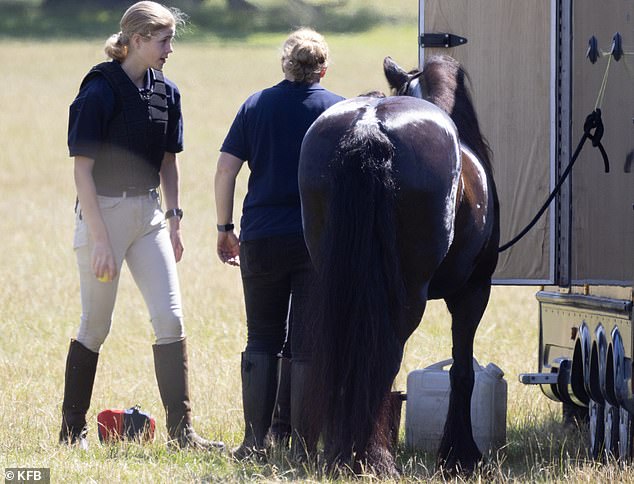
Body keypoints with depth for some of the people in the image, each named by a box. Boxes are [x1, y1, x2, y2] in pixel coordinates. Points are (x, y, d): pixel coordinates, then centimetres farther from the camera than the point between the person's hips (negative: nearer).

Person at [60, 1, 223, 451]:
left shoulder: (165, 92, 5)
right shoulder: (99, 91, -14)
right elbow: (83, 168, -16)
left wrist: (174, 220, 14)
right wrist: (99, 238, -20)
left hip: (148, 213, 6)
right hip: (104, 211, -6)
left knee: (170, 317, -3)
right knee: (96, 326, 2)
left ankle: (181, 431, -1)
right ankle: (72, 429, 14)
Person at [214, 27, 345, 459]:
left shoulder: (255, 106, 5)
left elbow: (226, 169, 1)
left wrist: (225, 228, 9)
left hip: (261, 240, 2)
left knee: (261, 341, 12)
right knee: (308, 343, 2)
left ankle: (255, 440, 6)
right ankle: (303, 443, 0)